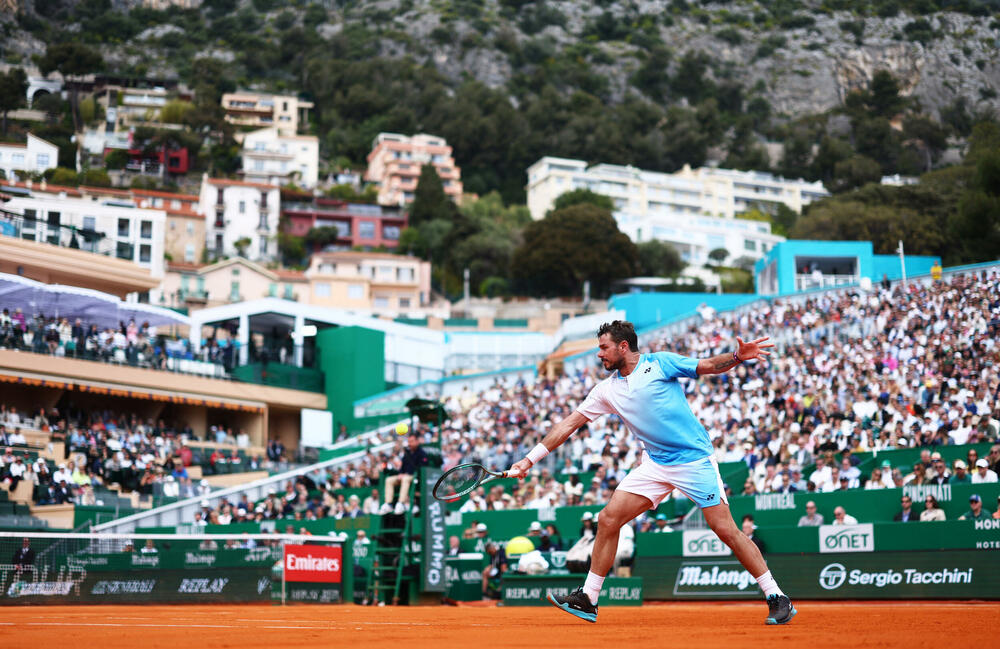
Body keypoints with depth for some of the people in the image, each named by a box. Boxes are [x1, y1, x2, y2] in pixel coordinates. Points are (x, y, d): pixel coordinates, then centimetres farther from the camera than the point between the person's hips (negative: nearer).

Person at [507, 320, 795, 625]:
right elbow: (569, 423, 11)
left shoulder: (660, 362, -5)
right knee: (609, 518, -5)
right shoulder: (607, 389, 8)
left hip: (695, 460, -5)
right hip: (655, 464, 5)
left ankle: (777, 598, -1)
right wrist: (530, 459, 9)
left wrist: (738, 355, -24)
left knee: (725, 529, -10)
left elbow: (709, 366, -3)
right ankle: (588, 599, 4)